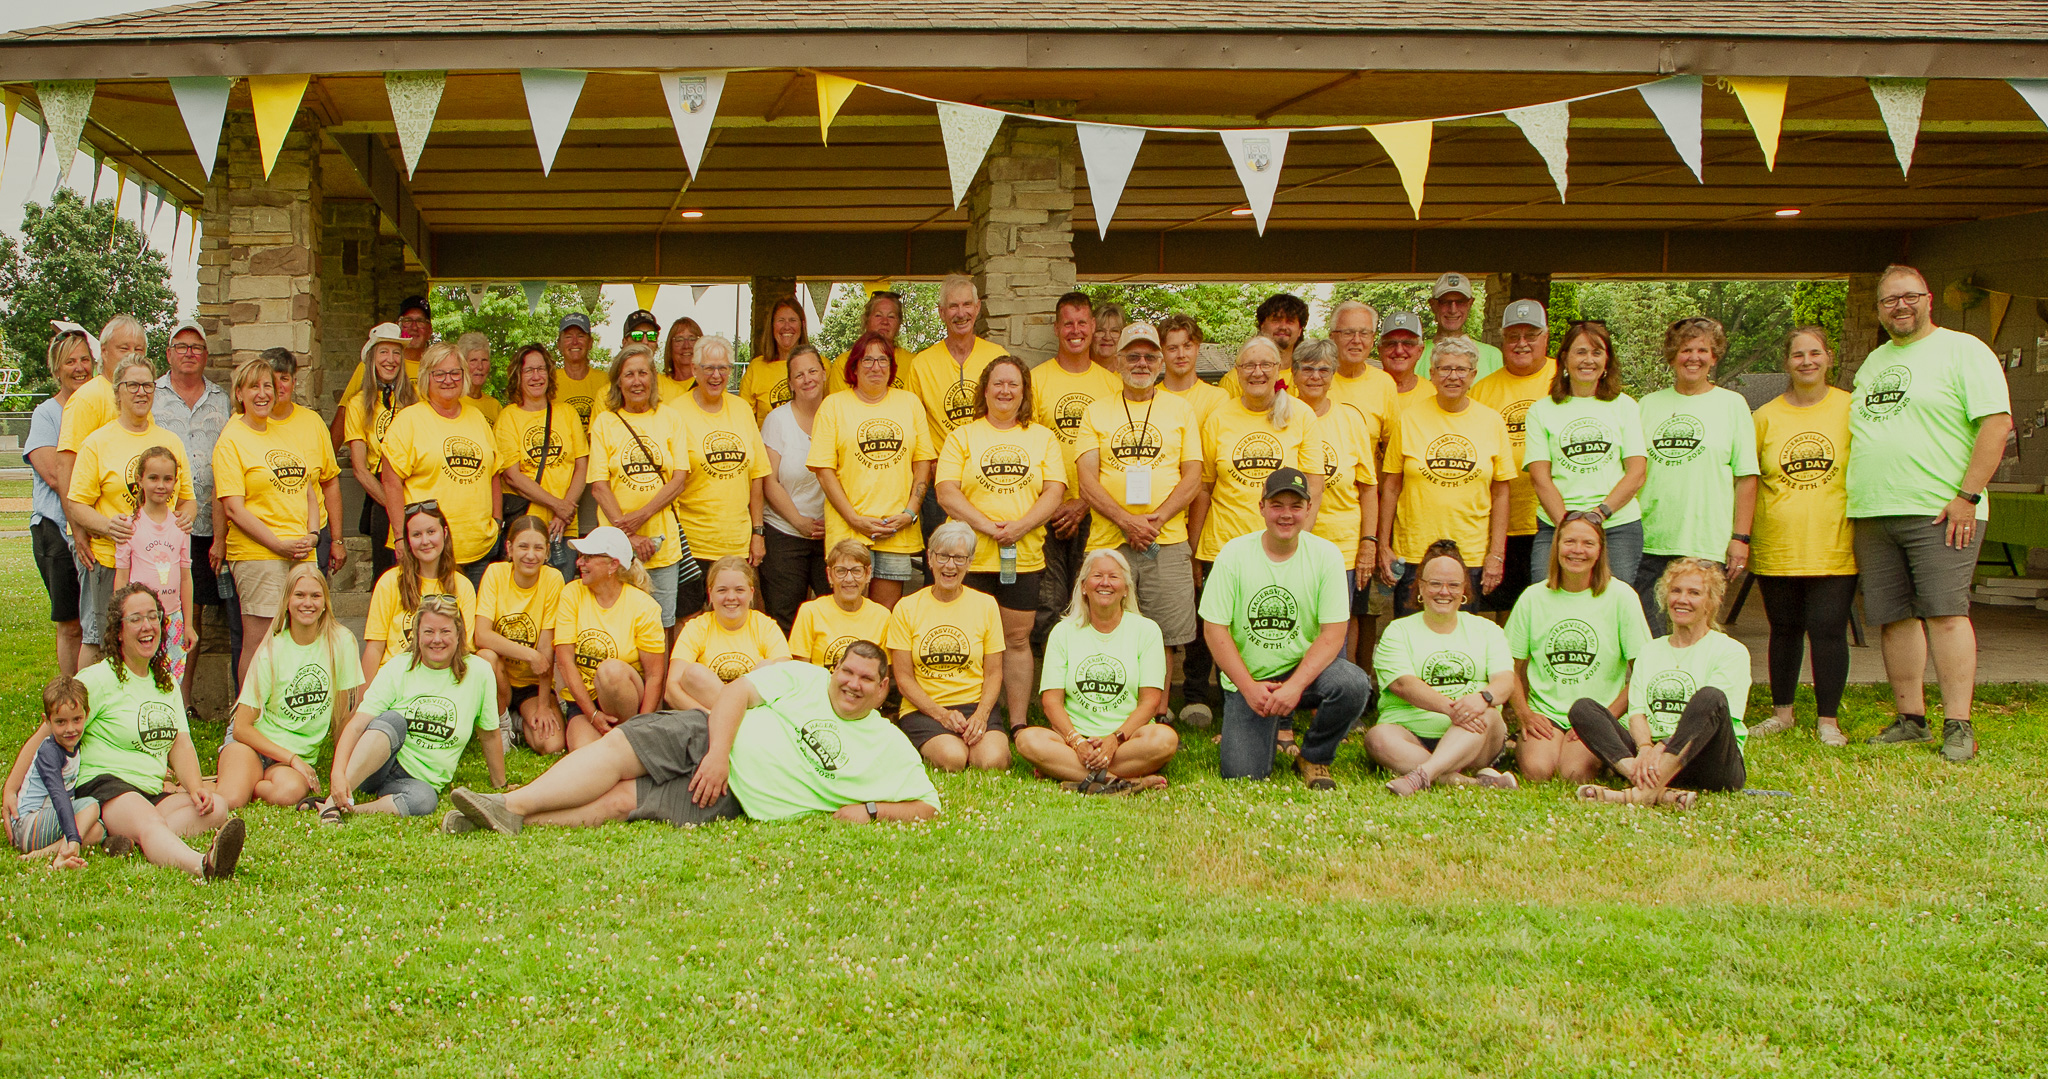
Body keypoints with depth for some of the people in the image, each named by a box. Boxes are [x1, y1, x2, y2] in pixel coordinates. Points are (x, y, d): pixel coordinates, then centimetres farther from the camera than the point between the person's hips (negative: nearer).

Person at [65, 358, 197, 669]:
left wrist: (186, 516, -3)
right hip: (109, 561, -3)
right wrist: (106, 526, -21)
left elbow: (187, 498, 20)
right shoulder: (97, 442, 1)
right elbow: (77, 504, -2)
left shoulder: (171, 442, 13)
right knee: (97, 642, 0)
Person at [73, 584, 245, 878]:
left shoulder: (166, 682, 19)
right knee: (150, 824, -37)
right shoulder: (98, 679, -2)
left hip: (153, 793, 8)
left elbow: (181, 745, 13)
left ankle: (126, 840, -41)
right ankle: (202, 864, -71)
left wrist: (195, 787, -7)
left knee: (216, 808, -19)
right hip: (101, 786, -7)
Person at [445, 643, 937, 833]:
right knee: (617, 748, -22)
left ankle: (517, 819, -27)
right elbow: (737, 693, 0)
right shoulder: (804, 679, 8)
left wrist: (869, 809, -13)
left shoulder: (890, 749, 6)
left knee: (622, 800, -20)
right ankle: (510, 806, -25)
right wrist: (718, 753, -16)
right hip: (708, 737, 2)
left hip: (732, 799, -2)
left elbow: (927, 808, 4)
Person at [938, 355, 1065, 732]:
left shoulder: (1042, 438, 11)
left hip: (1025, 556, 1)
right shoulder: (962, 437, 7)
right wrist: (985, 525, -16)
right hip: (971, 556, -1)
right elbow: (946, 492, -3)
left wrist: (1020, 526, -14)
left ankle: (1020, 724, 10)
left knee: (1018, 639, 4)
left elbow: (1055, 492, 1)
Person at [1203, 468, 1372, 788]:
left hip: (1304, 668, 1)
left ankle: (1314, 758, -2)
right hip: (1245, 679, 0)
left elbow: (1333, 633, -10)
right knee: (1242, 774, -17)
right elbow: (1214, 629, -7)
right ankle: (1273, 726, 20)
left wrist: (1295, 685, -23)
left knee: (1353, 684, -32)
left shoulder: (1325, 554, -7)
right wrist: (1250, 688, -15)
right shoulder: (1233, 554, -8)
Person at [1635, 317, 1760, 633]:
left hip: (1706, 546, -2)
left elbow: (1746, 477, 3)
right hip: (1648, 544, 2)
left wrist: (1740, 537, -3)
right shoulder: (1649, 404, 12)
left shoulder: (1732, 404, 7)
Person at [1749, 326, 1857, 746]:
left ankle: (1828, 719, 6)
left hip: (1834, 548, -2)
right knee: (1784, 629, 11)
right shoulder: (1766, 416, 6)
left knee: (1828, 630, -4)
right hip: (1777, 549, 2)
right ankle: (1781, 712, 24)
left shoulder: (1851, 409, 2)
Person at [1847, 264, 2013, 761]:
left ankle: (1958, 725, -8)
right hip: (1873, 514, 6)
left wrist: (1967, 495, -15)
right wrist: (1855, 513, 16)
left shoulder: (1962, 351, -1)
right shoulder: (1872, 362, 20)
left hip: (1940, 513, -6)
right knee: (1895, 617, 6)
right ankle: (1910, 719, 13)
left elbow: (1997, 423, -9)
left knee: (1945, 611, -10)